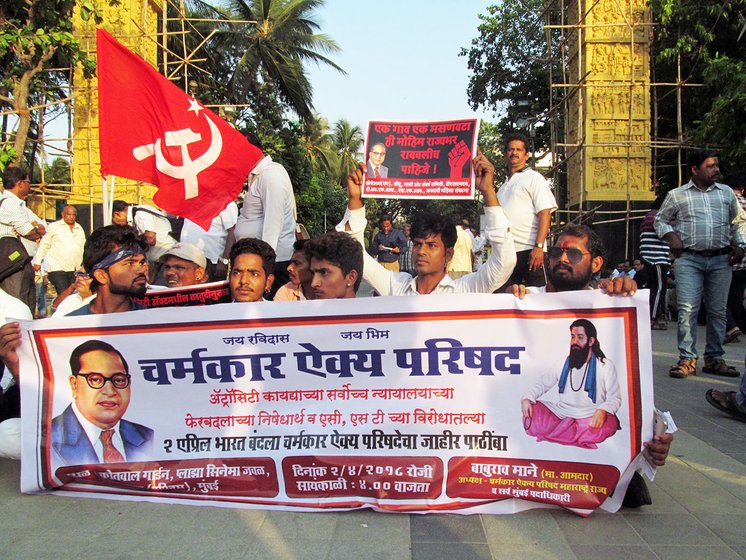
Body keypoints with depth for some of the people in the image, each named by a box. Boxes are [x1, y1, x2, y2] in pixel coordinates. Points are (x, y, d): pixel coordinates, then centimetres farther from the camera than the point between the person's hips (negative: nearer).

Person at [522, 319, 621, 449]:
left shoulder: (605, 365, -2)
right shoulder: (563, 363, 8)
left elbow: (614, 398, -5)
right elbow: (543, 384, 10)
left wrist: (602, 410, -28)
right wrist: (527, 398, -11)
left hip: (590, 417, -3)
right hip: (562, 413, 4)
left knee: (606, 425, -37)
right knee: (530, 413, -20)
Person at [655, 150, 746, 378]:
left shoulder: (726, 192, 14)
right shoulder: (677, 195, 6)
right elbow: (660, 220, 13)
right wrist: (671, 236, -6)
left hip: (720, 260, 3)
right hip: (689, 259, -3)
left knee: (718, 310, 6)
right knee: (687, 309, -9)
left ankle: (714, 359, 15)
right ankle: (687, 359, -5)